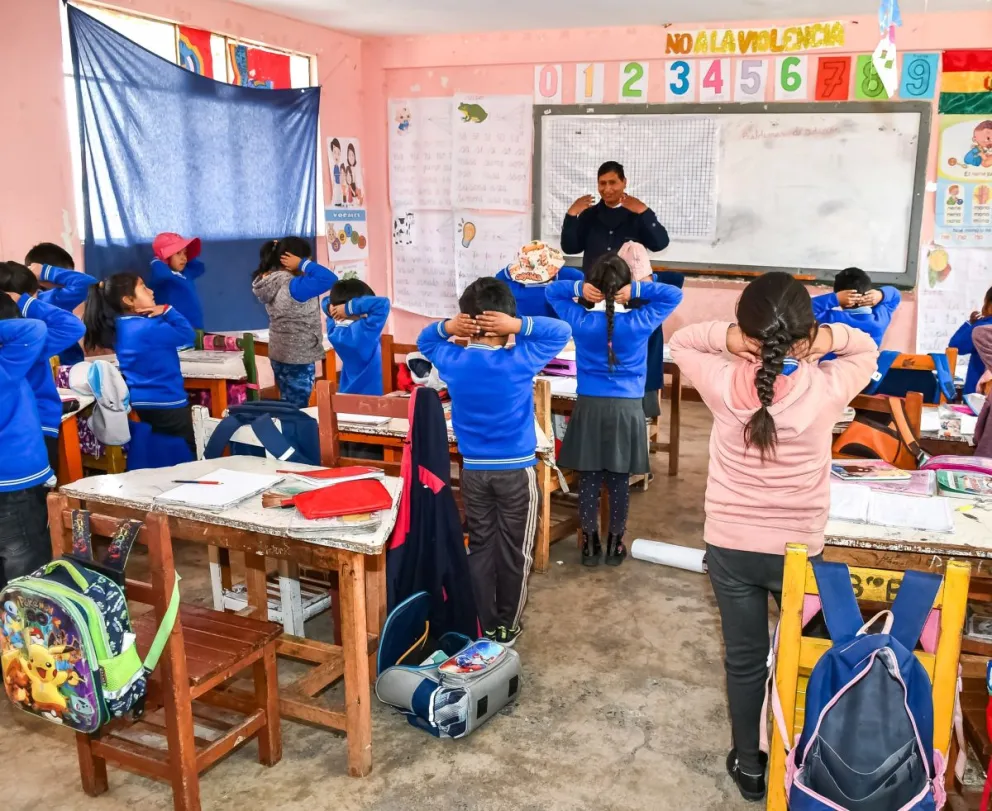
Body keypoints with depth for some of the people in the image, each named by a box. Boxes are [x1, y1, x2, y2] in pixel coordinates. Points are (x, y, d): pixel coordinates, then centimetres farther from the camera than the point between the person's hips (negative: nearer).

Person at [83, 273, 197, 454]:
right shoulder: (148, 328, -24)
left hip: (141, 402, 9)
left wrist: (163, 313, 3)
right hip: (167, 403, -9)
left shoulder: (120, 326, 4)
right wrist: (167, 311, -11)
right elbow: (188, 335, -16)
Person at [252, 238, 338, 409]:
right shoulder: (292, 286, -25)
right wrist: (302, 264, -21)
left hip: (280, 354, 9)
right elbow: (330, 279, -33)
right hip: (298, 357, -9)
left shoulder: (271, 282, 1)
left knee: (288, 405, 20)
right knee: (297, 408, 2)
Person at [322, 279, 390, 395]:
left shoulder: (334, 331, -4)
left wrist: (331, 308, -9)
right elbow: (383, 303, -32)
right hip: (370, 395, -7)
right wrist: (350, 307, -27)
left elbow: (327, 302, 14)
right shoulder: (364, 330, -26)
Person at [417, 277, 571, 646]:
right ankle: (507, 627, 21)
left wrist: (446, 327, -5)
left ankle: (484, 626, 22)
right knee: (514, 551, 10)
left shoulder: (453, 361, -6)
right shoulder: (519, 361, -15)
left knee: (480, 547, 13)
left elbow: (424, 340, 16)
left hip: (473, 471, 3)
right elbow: (561, 331, -4)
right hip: (516, 471, -3)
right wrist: (520, 326, -17)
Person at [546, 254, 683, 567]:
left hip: (589, 407, 1)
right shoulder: (640, 323, -9)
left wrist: (577, 288, -9)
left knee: (588, 479, 9)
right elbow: (674, 294, 3)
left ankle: (590, 544, 18)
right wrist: (639, 290, -10)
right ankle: (615, 544, 21)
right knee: (619, 481, 9)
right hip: (627, 409, -1)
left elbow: (551, 290, 9)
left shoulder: (580, 321, -7)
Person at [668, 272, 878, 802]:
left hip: (730, 546, 0)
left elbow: (680, 341, 3)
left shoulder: (723, 384, -17)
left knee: (744, 659, 17)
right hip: (800, 549, 0)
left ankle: (748, 764, 33)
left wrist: (724, 338, -17)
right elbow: (867, 348, 5)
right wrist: (829, 338, -15)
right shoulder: (828, 388, -17)